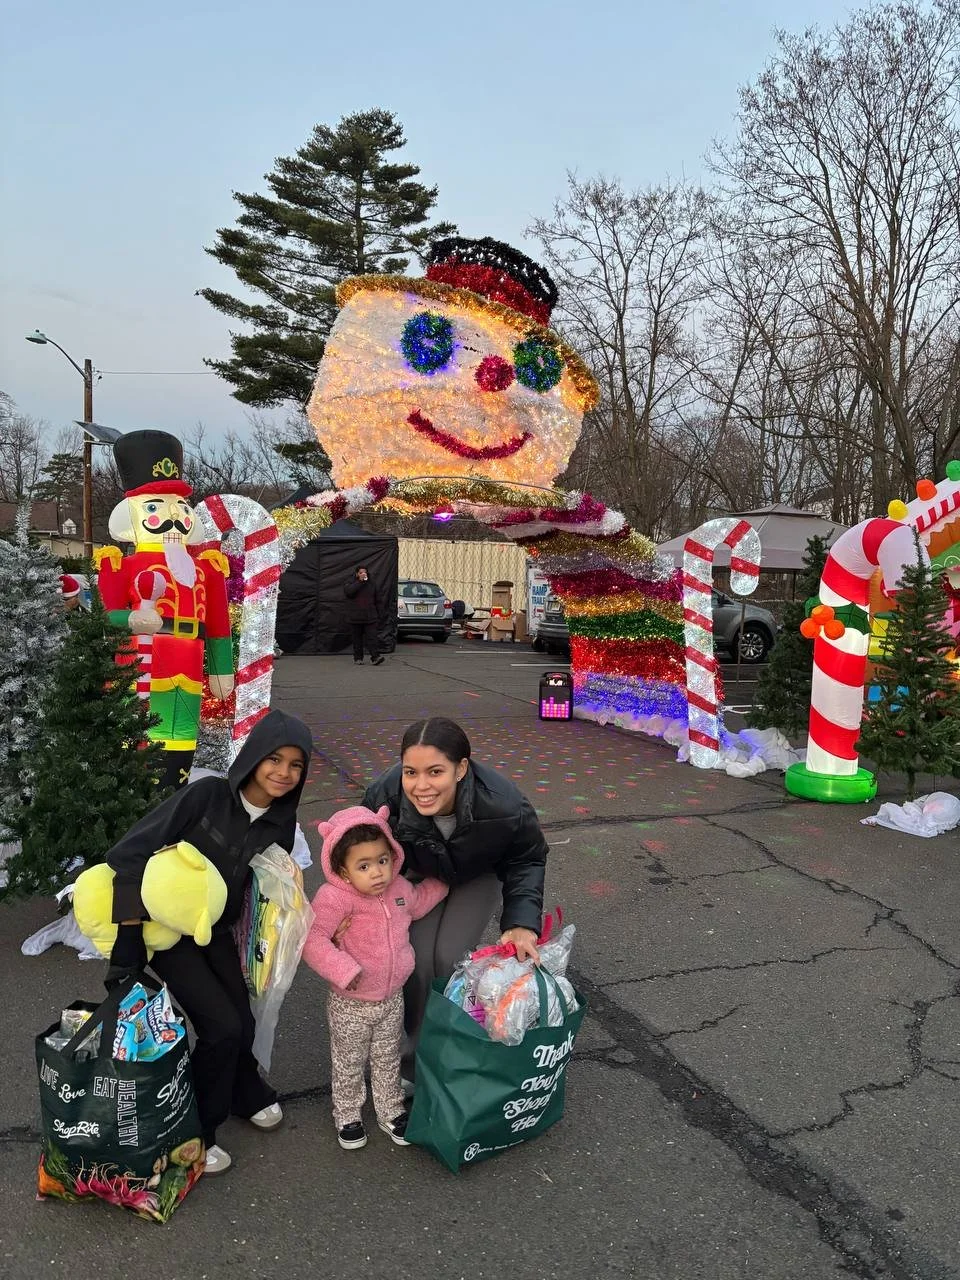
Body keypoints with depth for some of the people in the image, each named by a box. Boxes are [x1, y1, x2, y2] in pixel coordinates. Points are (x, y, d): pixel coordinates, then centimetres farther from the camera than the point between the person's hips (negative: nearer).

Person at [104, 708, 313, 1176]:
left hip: (216, 931, 5)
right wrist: (128, 943, -25)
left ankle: (246, 1094, 37)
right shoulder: (206, 794, -24)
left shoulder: (281, 822, -7)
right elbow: (130, 855, -25)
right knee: (223, 1026, -10)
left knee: (242, 1022, 3)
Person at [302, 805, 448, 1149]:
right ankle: (347, 1116, 42)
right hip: (350, 1005, -4)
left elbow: (418, 902, 16)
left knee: (387, 1060, 24)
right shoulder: (335, 897, -30)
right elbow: (312, 940, -35)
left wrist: (443, 881, 9)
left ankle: (391, 1111, 45)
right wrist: (344, 970, -36)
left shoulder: (399, 888, -8)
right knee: (348, 1064, 19)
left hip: (392, 1000, 5)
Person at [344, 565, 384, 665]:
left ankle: (375, 657, -17)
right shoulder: (350, 582, 2)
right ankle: (358, 658, 15)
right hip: (356, 618, -1)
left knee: (372, 637, -10)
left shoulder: (371, 584, 12)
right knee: (357, 639, 6)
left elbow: (375, 601, 16)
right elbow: (348, 591, -22)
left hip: (370, 617, 1)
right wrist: (360, 581, -21)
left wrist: (378, 615, 14)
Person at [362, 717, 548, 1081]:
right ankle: (414, 1054, 18)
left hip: (478, 875, -1)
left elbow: (527, 861, -19)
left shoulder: (504, 807, -43)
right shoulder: (384, 796, -39)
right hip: (419, 873, 1)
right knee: (417, 956, -8)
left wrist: (522, 921, -33)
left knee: (449, 957, -10)